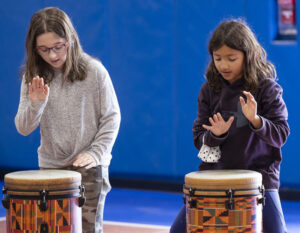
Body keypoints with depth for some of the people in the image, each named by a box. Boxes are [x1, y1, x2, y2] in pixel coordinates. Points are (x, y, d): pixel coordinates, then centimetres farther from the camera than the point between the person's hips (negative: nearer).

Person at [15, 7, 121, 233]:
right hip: (50, 167, 3)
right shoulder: (32, 77, -1)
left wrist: (96, 153, -14)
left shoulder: (94, 71, -9)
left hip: (89, 166, -3)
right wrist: (35, 104, -21)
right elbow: (23, 129, -2)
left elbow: (111, 117, -3)